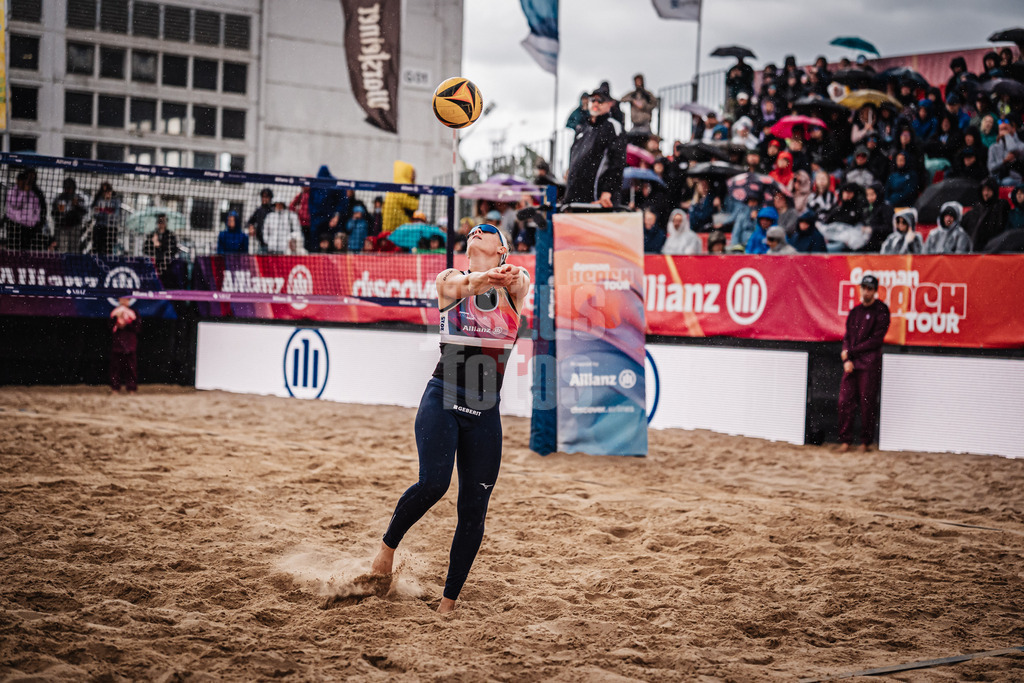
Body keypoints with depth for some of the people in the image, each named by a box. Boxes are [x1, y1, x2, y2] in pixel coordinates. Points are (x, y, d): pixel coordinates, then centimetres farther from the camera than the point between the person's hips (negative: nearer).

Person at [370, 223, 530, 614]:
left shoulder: (512, 290, 7)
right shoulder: (451, 281, 4)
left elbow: (523, 280, -17)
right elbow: (465, 283, -21)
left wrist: (513, 277, -43)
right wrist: (483, 278, -45)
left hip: (485, 411, 2)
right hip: (443, 400, -2)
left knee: (473, 511, 1)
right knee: (433, 483, -24)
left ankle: (449, 602, 15)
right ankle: (388, 545, 5)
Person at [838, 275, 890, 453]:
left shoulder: (881, 311, -1)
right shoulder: (854, 311, 17)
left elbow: (876, 340, -8)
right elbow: (847, 337, 15)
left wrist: (851, 351, -7)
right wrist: (847, 359, -1)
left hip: (870, 363, -5)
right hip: (851, 364, 5)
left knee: (867, 403, -4)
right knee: (845, 401, -2)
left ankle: (866, 442, 4)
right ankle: (845, 440, 5)